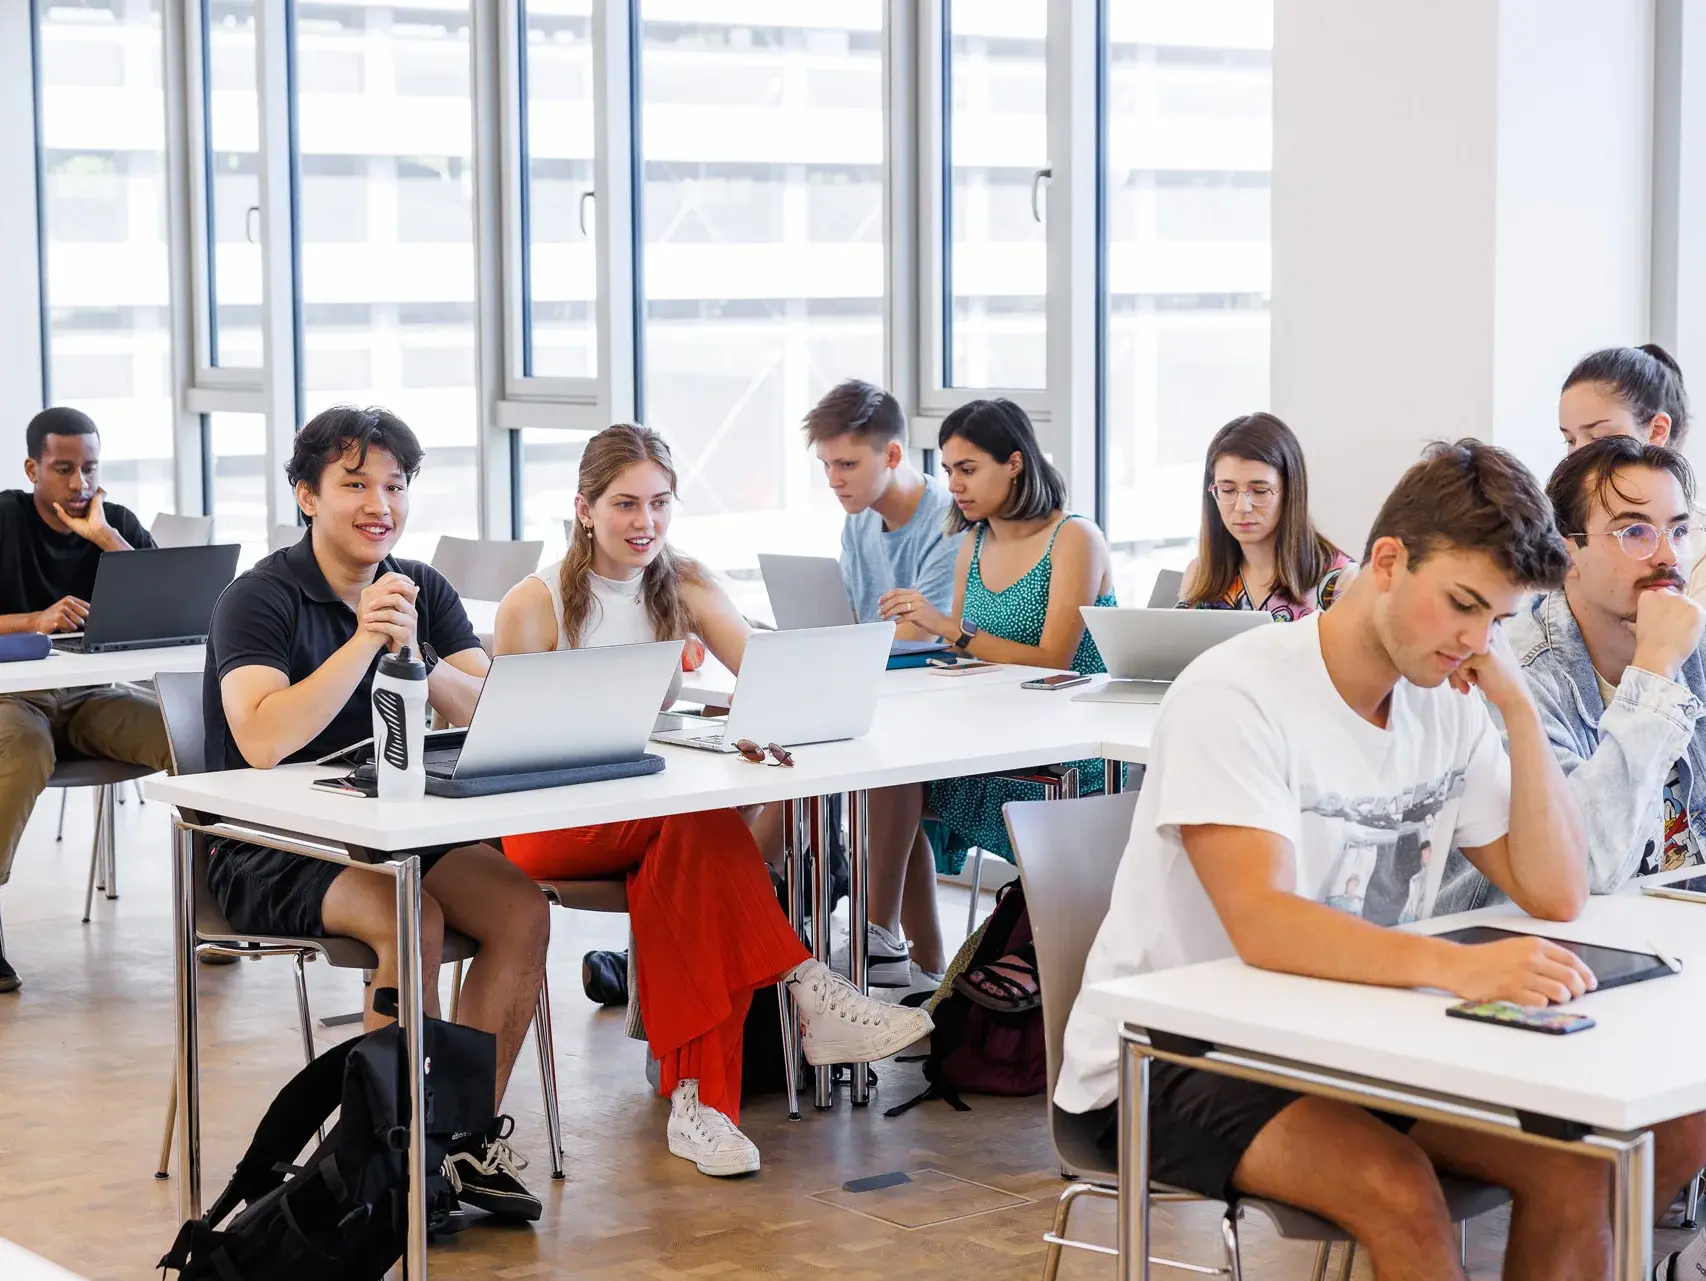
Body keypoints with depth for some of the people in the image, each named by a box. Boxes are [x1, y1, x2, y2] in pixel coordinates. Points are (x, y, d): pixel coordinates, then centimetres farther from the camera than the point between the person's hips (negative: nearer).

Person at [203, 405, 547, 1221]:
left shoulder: (424, 592, 7)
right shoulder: (260, 598, -10)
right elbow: (263, 742, -27)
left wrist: (415, 656, -24)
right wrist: (362, 643, -30)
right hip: (271, 848, -5)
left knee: (523, 909, -20)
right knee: (414, 922, -31)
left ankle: (470, 1133, -10)